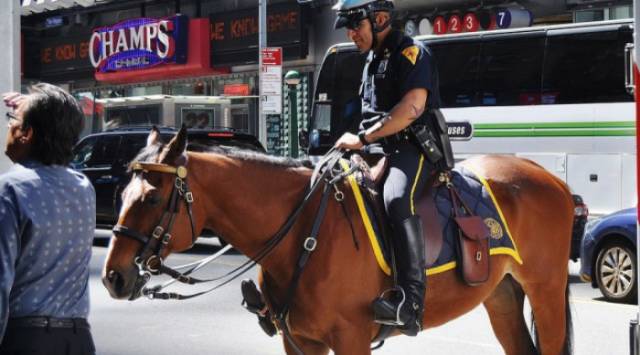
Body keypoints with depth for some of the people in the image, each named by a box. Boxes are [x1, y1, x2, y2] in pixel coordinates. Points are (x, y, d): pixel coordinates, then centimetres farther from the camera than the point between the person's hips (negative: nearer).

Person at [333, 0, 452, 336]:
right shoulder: (372, 62, 23)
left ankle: (411, 302, -46)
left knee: (397, 198, -37)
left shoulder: (411, 52, -6)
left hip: (414, 147, -10)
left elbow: (412, 106, -20)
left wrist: (362, 138, -20)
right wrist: (359, 143, 14)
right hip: (382, 151, 10)